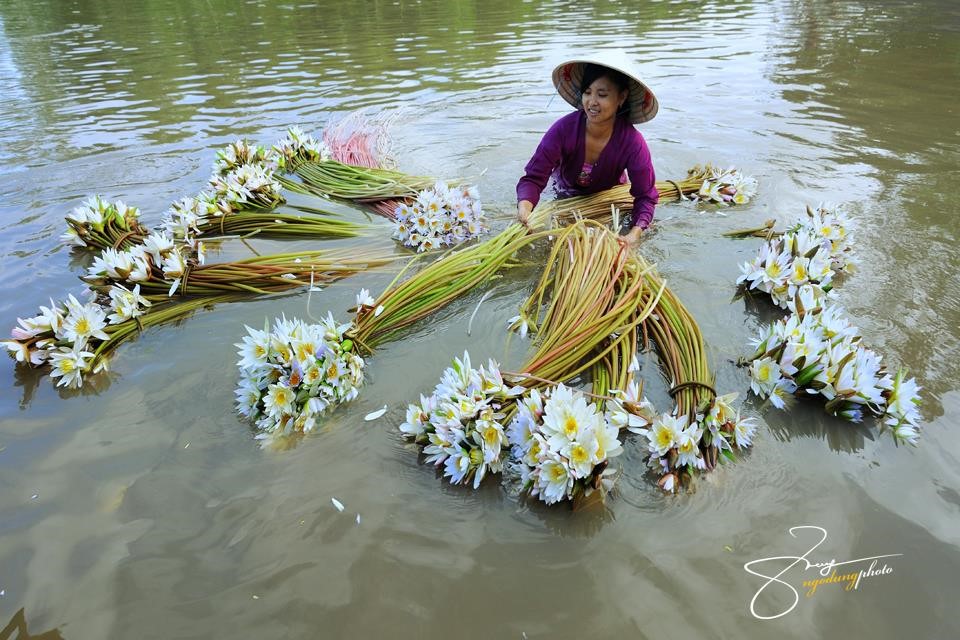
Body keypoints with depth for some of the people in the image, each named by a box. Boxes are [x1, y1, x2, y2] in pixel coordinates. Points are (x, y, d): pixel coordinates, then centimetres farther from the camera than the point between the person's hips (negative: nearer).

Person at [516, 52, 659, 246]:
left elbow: (645, 196, -25)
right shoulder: (564, 128, -33)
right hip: (566, 197, 1)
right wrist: (524, 206, -57)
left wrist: (634, 234, -46)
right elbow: (533, 177, -33)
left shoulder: (633, 143, -32)